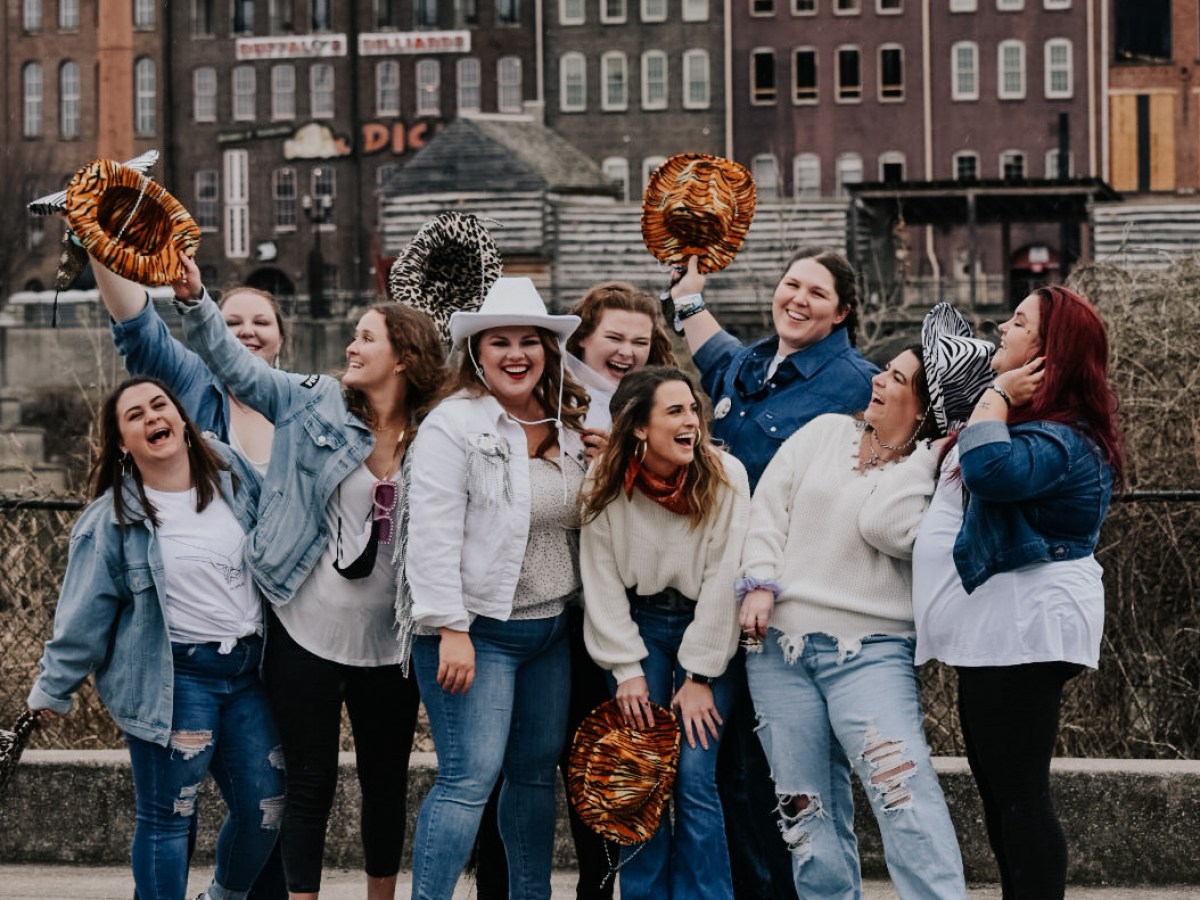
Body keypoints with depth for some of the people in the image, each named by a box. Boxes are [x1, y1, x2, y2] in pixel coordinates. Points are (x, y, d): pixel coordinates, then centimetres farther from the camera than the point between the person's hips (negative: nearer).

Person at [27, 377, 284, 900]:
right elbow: (84, 615, -2)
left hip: (247, 670, 5)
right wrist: (53, 690, 2)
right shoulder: (112, 518, -6)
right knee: (167, 816, -2)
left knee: (264, 807, 9)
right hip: (171, 680, -5)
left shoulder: (233, 476, 5)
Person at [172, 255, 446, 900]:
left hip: (388, 644, 2)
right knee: (310, 784, 4)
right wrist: (193, 301, -22)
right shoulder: (313, 406, -3)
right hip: (308, 633, -2)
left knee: (387, 780, 14)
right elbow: (233, 364, -9)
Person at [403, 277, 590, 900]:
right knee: (470, 778, -12)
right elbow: (435, 535, -15)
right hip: (477, 630, -7)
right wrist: (451, 630, -19)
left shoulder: (569, 427, 11)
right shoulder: (454, 424, -10)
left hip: (550, 630, 7)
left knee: (537, 773, 12)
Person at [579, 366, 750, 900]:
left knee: (693, 776, -10)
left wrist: (701, 676, -13)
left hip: (707, 627, -2)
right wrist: (627, 670, -9)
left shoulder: (724, 478, -15)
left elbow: (722, 581, -14)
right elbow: (602, 583, -4)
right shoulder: (606, 487, -9)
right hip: (639, 625, 2)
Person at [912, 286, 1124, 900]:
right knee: (1000, 793, 15)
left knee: (1019, 797, -11)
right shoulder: (1036, 424, 17)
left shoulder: (1060, 440, -18)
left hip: (1023, 634, -11)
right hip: (997, 635, 11)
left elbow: (994, 473, -38)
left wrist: (996, 396, -23)